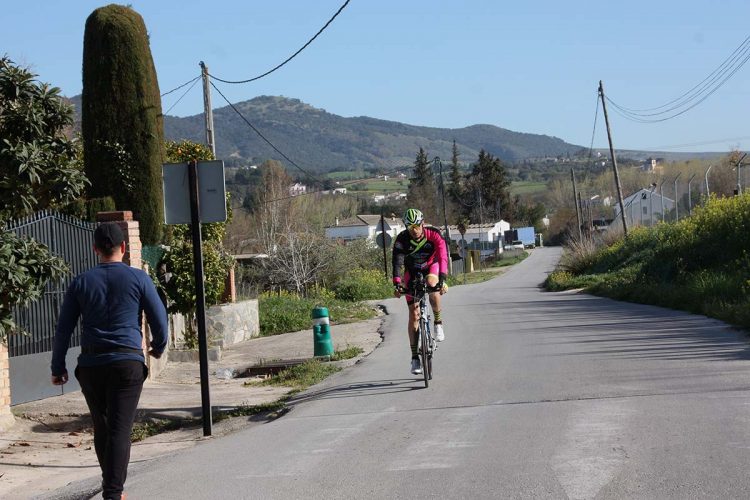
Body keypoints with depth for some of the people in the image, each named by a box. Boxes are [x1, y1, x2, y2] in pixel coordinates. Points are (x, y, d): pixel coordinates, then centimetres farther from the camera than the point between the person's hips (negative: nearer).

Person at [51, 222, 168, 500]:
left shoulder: (80, 283, 7)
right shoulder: (138, 279, 1)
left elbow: (63, 329, 7)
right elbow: (159, 319, 3)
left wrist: (58, 367, 15)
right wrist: (158, 347, 23)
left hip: (90, 365, 3)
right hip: (128, 362, -3)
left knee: (101, 427, 17)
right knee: (120, 429, -5)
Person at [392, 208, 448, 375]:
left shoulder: (433, 234, -26)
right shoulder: (402, 239, -24)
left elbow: (442, 257, -35)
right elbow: (397, 262, -32)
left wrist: (442, 279, -49)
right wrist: (397, 283, -47)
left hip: (431, 267, -1)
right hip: (412, 272, 1)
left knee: (432, 282, -37)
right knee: (413, 314, -6)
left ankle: (438, 322, -15)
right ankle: (415, 357, 0)